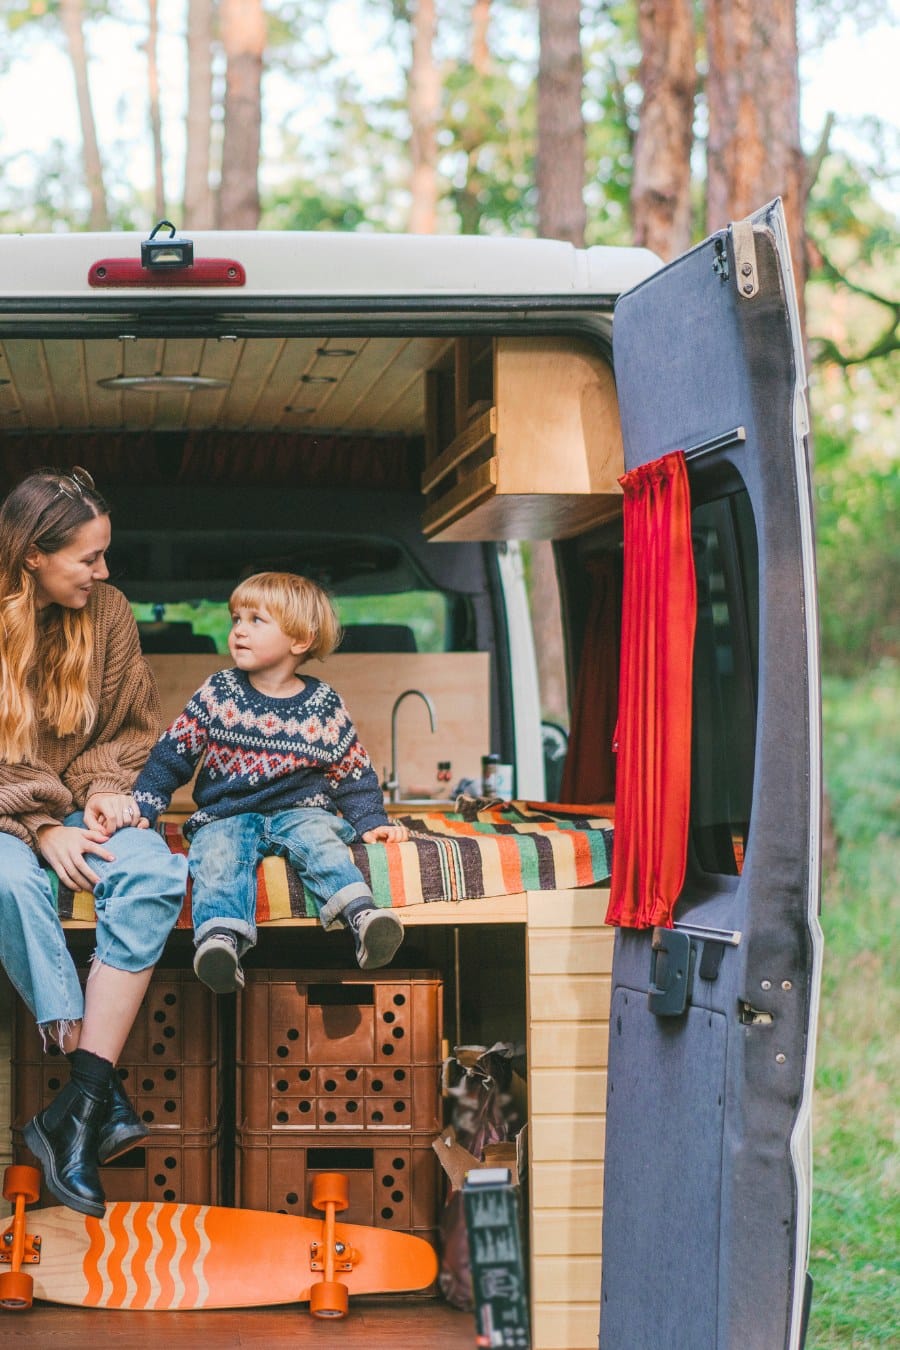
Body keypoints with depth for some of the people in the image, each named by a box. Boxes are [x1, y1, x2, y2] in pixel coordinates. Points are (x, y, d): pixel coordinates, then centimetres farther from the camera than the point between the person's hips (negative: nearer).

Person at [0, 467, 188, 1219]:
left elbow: (132, 729, 12)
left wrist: (106, 788, -8)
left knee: (152, 874, -30)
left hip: (79, 806, 3)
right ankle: (105, 1097, -33)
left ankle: (80, 1105, -32)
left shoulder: (107, 612, 2)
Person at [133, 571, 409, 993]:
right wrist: (142, 807, 0)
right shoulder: (218, 693, 5)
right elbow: (173, 752, 7)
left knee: (317, 837, -32)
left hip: (299, 811, 0)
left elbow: (353, 773, 12)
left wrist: (373, 822, 1)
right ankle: (221, 937, -53)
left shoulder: (324, 705, 4)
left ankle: (362, 915, -51)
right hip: (225, 815, 0)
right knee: (217, 853, -32)